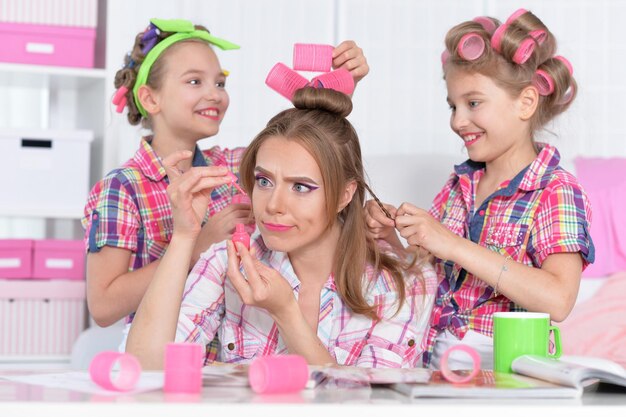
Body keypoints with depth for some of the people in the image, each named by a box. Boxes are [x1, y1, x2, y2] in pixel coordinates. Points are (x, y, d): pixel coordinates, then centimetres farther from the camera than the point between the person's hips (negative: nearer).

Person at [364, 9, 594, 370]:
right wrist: (391, 238, -2)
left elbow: (557, 300, -20)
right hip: (434, 363, 5)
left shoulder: (556, 193, -4)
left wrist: (454, 246, -20)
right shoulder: (459, 184, 14)